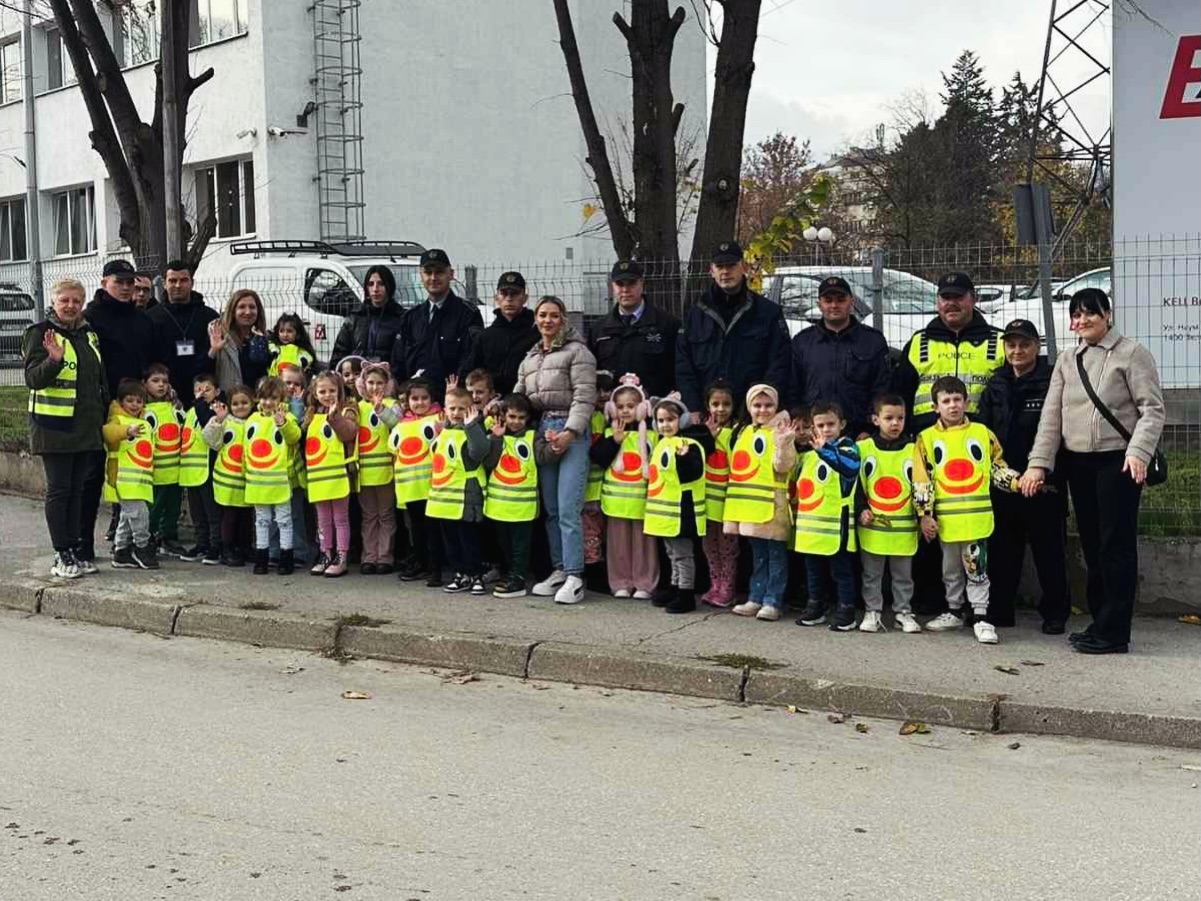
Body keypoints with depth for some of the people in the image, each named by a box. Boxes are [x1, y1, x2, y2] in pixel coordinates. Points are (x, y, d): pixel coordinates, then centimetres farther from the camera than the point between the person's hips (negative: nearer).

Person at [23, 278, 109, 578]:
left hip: (85, 427, 6)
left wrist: (104, 415, 18)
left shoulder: (89, 335, 15)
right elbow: (33, 379, -14)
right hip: (54, 427, -6)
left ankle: (78, 552, 13)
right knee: (59, 490, -3)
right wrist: (54, 360, -31)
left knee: (79, 489, 8)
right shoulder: (39, 333, -5)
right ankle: (62, 555, 1)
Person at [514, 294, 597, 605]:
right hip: (543, 431, 7)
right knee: (551, 509, 10)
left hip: (571, 432, -7)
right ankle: (559, 570, 18)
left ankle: (575, 577, -8)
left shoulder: (576, 351, -3)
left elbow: (584, 396, -10)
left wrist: (570, 432, -17)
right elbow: (519, 396, 23)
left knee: (568, 510, -12)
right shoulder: (530, 358, 20)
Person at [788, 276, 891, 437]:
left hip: (858, 436, -1)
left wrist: (870, 430, -5)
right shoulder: (802, 341, 13)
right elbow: (791, 391, 12)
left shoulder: (873, 340, 8)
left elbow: (882, 392, 4)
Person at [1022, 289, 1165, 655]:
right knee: (1091, 544, 10)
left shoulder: (1131, 353, -2)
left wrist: (1138, 451, -21)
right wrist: (1039, 463, 0)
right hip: (1078, 463, 6)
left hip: (1117, 461, -6)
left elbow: (1152, 409, -8)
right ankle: (1101, 622, 18)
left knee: (1116, 544, -6)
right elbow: (1051, 415, 9)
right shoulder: (1067, 361, 14)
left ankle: (1113, 632, -3)